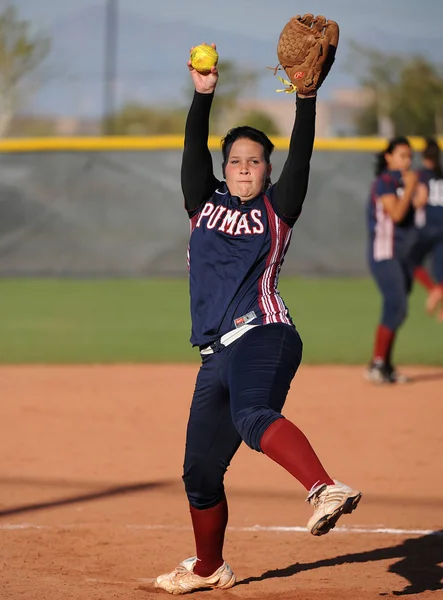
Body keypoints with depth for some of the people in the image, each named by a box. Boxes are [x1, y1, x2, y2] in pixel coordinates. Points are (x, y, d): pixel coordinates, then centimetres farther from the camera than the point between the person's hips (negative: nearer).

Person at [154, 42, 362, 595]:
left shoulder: (277, 209, 9)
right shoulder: (204, 205, 19)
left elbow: (300, 156, -2)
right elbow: (194, 149, 8)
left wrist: (306, 98, -12)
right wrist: (203, 94, -2)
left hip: (263, 336, -6)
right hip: (217, 355, 6)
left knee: (253, 416, -38)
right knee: (200, 470, 13)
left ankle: (325, 489, -59)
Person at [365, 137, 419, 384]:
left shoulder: (403, 183, 16)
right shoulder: (384, 182, -10)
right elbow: (396, 213, -22)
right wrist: (410, 187, -16)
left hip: (403, 253, 9)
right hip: (385, 254, -9)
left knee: (397, 310, 8)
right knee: (396, 307, -16)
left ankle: (386, 366, 13)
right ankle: (377, 365, -14)